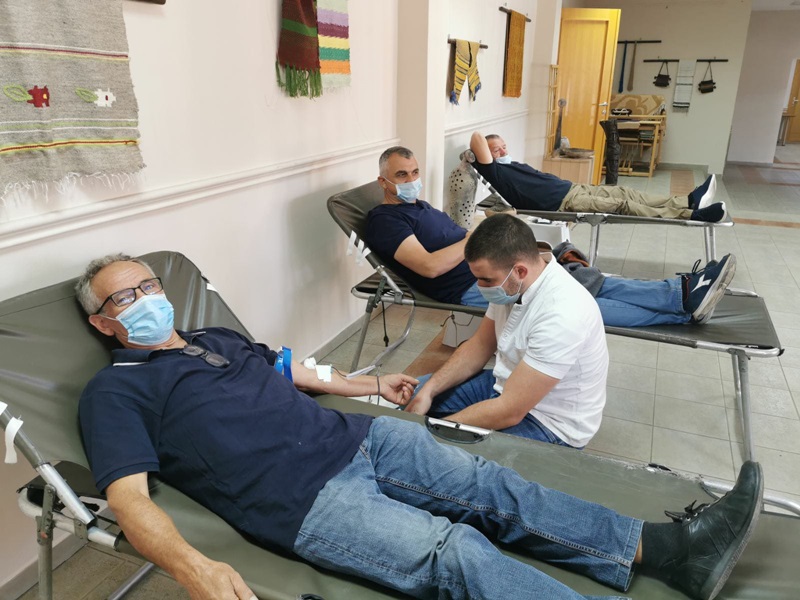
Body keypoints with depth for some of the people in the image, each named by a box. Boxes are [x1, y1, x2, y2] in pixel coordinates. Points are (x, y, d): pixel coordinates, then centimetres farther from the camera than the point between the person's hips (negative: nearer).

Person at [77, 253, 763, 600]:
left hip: (357, 437, 7)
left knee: (497, 490, -7)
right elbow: (130, 497, -10)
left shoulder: (218, 338, 22)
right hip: (306, 499, -7)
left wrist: (367, 385, 37)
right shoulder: (115, 392, 2)